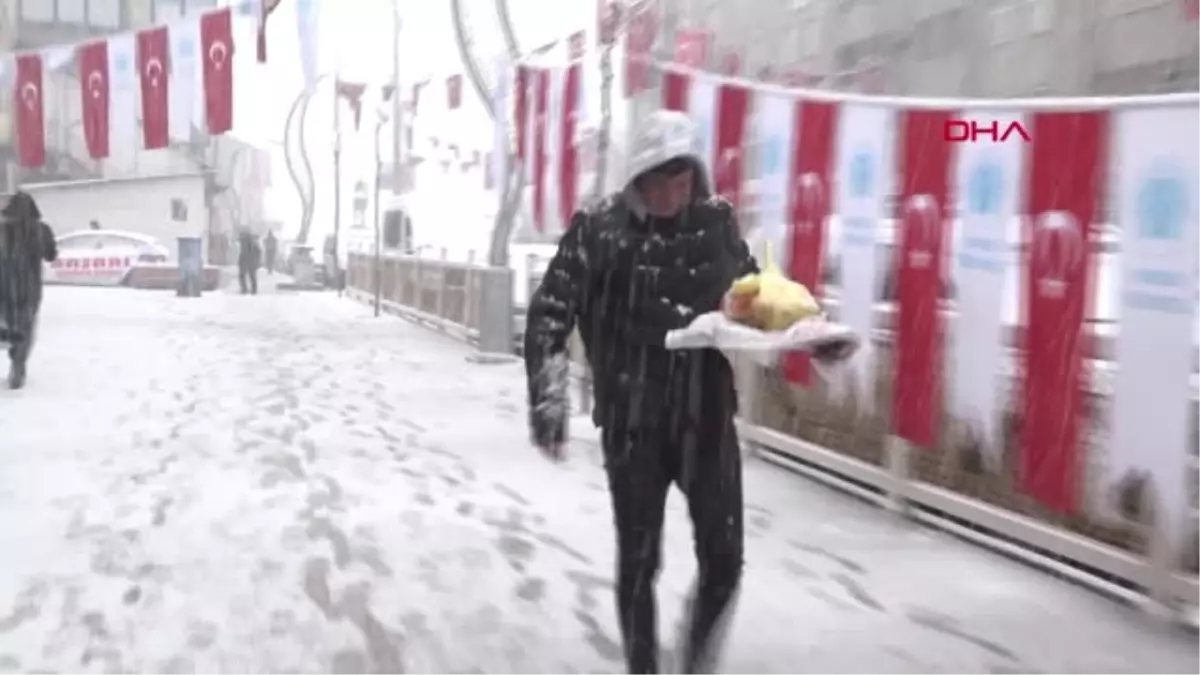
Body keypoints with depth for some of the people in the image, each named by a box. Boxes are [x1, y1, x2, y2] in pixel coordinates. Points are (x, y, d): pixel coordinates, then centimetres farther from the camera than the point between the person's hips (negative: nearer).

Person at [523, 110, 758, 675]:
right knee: (638, 560, 8)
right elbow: (550, 311, -9)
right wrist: (548, 391, -17)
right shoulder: (600, 229, -10)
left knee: (724, 558, 5)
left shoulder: (717, 222, 1)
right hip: (632, 423, -3)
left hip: (707, 417, 3)